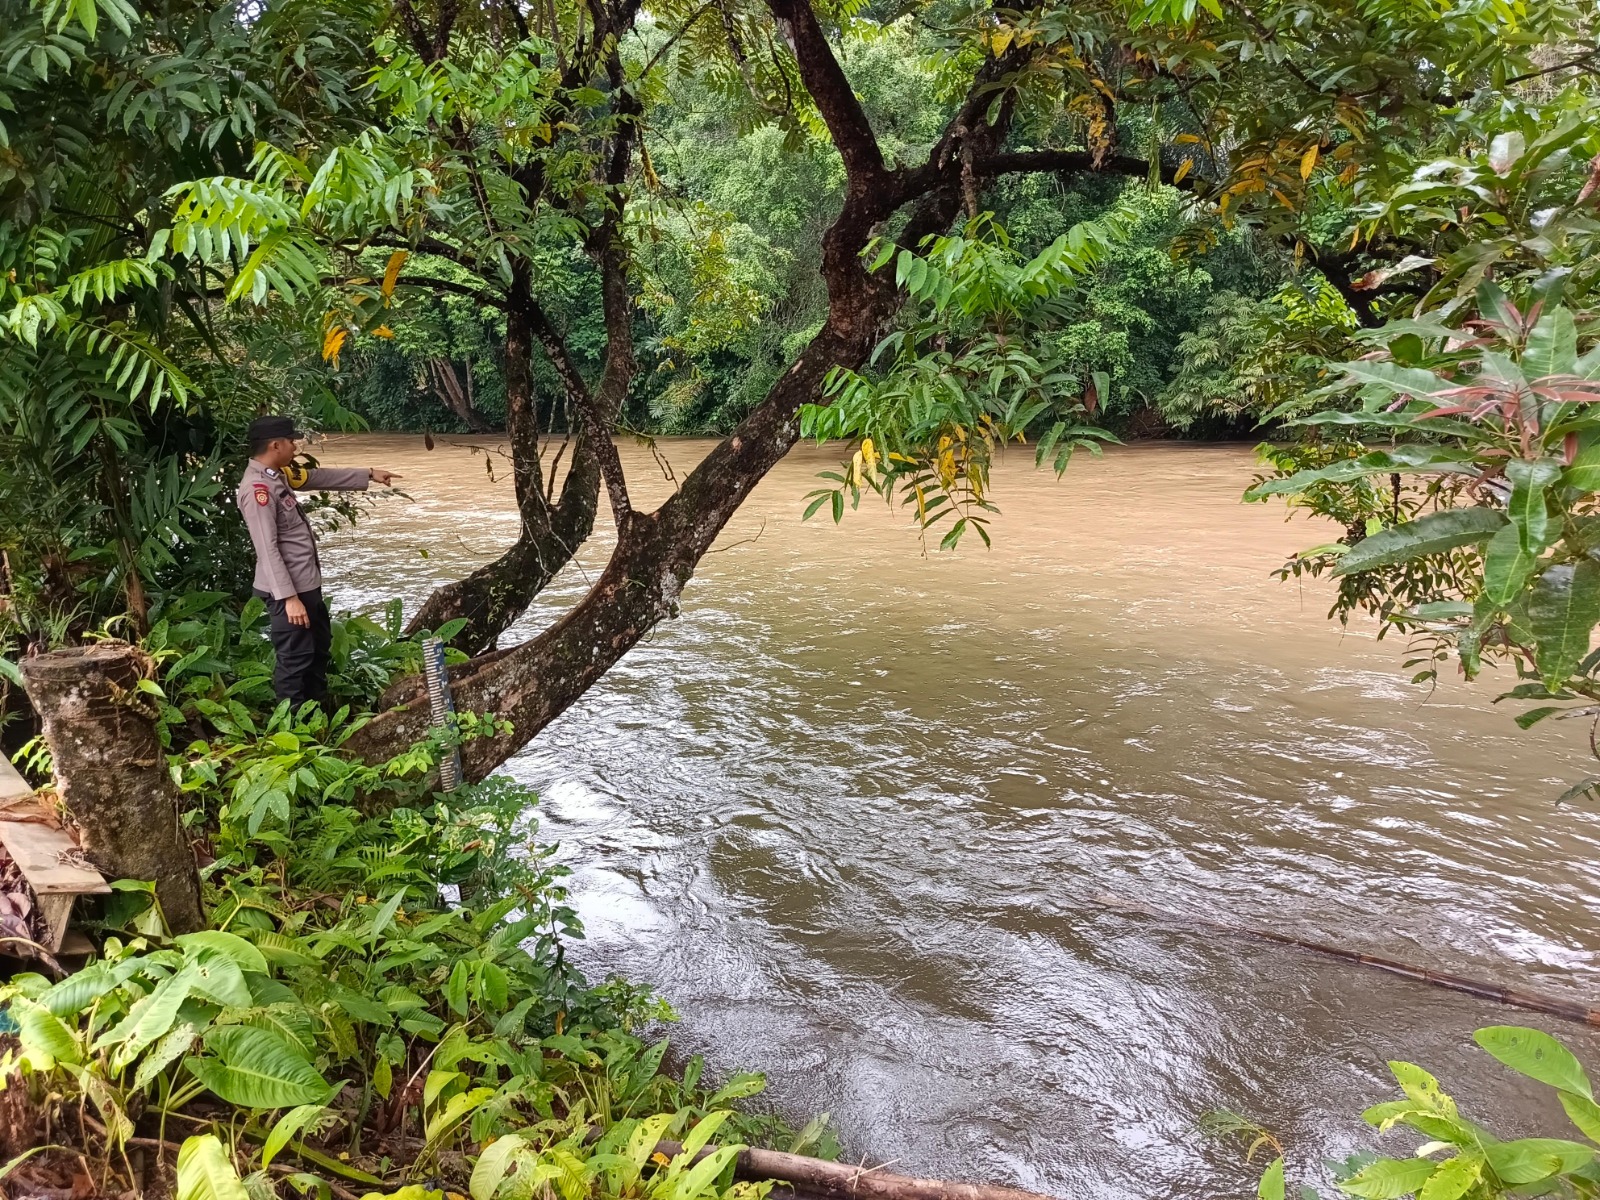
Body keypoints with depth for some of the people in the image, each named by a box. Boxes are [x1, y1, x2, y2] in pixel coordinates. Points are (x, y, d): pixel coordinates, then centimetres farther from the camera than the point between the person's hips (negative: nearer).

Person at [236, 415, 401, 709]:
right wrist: (289, 597, -26)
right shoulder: (257, 488, -23)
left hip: (307, 583, 11)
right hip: (290, 589, -11)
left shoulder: (277, 475, 7)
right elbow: (268, 548, -25)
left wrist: (368, 474, 27)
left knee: (320, 644, 25)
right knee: (295, 658, -1)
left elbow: (319, 476, 22)